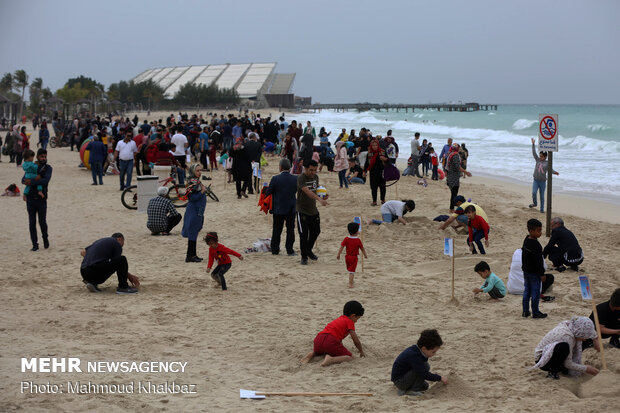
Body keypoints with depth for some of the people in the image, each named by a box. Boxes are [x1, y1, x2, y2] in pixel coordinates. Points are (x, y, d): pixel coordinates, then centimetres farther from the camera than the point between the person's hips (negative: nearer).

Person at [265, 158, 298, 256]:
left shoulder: (275, 179, -16)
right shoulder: (295, 179, -8)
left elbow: (267, 192, -10)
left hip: (278, 208, -1)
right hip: (291, 208, 1)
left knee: (277, 230, 11)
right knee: (290, 229, 9)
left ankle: (275, 250, 16)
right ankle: (289, 250, 9)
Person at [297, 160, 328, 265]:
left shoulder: (315, 177, 3)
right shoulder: (301, 178, -21)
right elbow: (308, 192, -35)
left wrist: (323, 196, -5)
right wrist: (319, 199, -49)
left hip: (313, 210, 7)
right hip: (302, 210, -7)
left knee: (316, 232, 16)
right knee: (304, 235, -5)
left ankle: (308, 250, 38)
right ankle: (304, 257, 8)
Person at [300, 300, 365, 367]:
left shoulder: (340, 319, 32)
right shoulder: (350, 322, 9)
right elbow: (356, 341, 6)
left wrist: (341, 349, 61)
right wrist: (361, 351, 22)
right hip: (331, 341, -8)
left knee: (317, 351, 40)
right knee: (350, 357, -3)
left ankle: (312, 354, 6)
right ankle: (331, 359, -25)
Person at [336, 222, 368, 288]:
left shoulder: (346, 239, -7)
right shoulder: (358, 240, -12)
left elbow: (341, 247, -10)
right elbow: (362, 249, -3)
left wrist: (338, 255, -3)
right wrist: (365, 255, 12)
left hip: (347, 256, 3)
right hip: (354, 257, -3)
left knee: (349, 269, 22)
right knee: (352, 271, 0)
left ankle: (351, 281, 37)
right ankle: (350, 284, -5)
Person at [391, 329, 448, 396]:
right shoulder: (414, 356, -30)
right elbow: (424, 374, -29)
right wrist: (440, 378, -19)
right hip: (399, 381, -11)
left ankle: (403, 390, 18)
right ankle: (412, 391, -14)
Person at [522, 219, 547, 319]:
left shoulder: (526, 240, 5)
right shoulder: (536, 245, -23)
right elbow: (538, 261, -22)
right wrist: (542, 273, -16)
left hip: (526, 270, 9)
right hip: (534, 273, -9)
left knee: (526, 291, 15)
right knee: (535, 292, 2)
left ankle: (525, 311, 20)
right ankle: (535, 313, 10)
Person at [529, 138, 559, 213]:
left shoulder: (547, 163, 0)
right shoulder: (538, 160, 5)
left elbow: (550, 170, -1)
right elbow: (534, 153, 4)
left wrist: (555, 172, -22)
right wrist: (533, 144, 2)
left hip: (543, 181, -1)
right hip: (536, 181, 1)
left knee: (542, 196, 5)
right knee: (534, 193, -13)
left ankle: (542, 209, 13)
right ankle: (534, 203, 15)